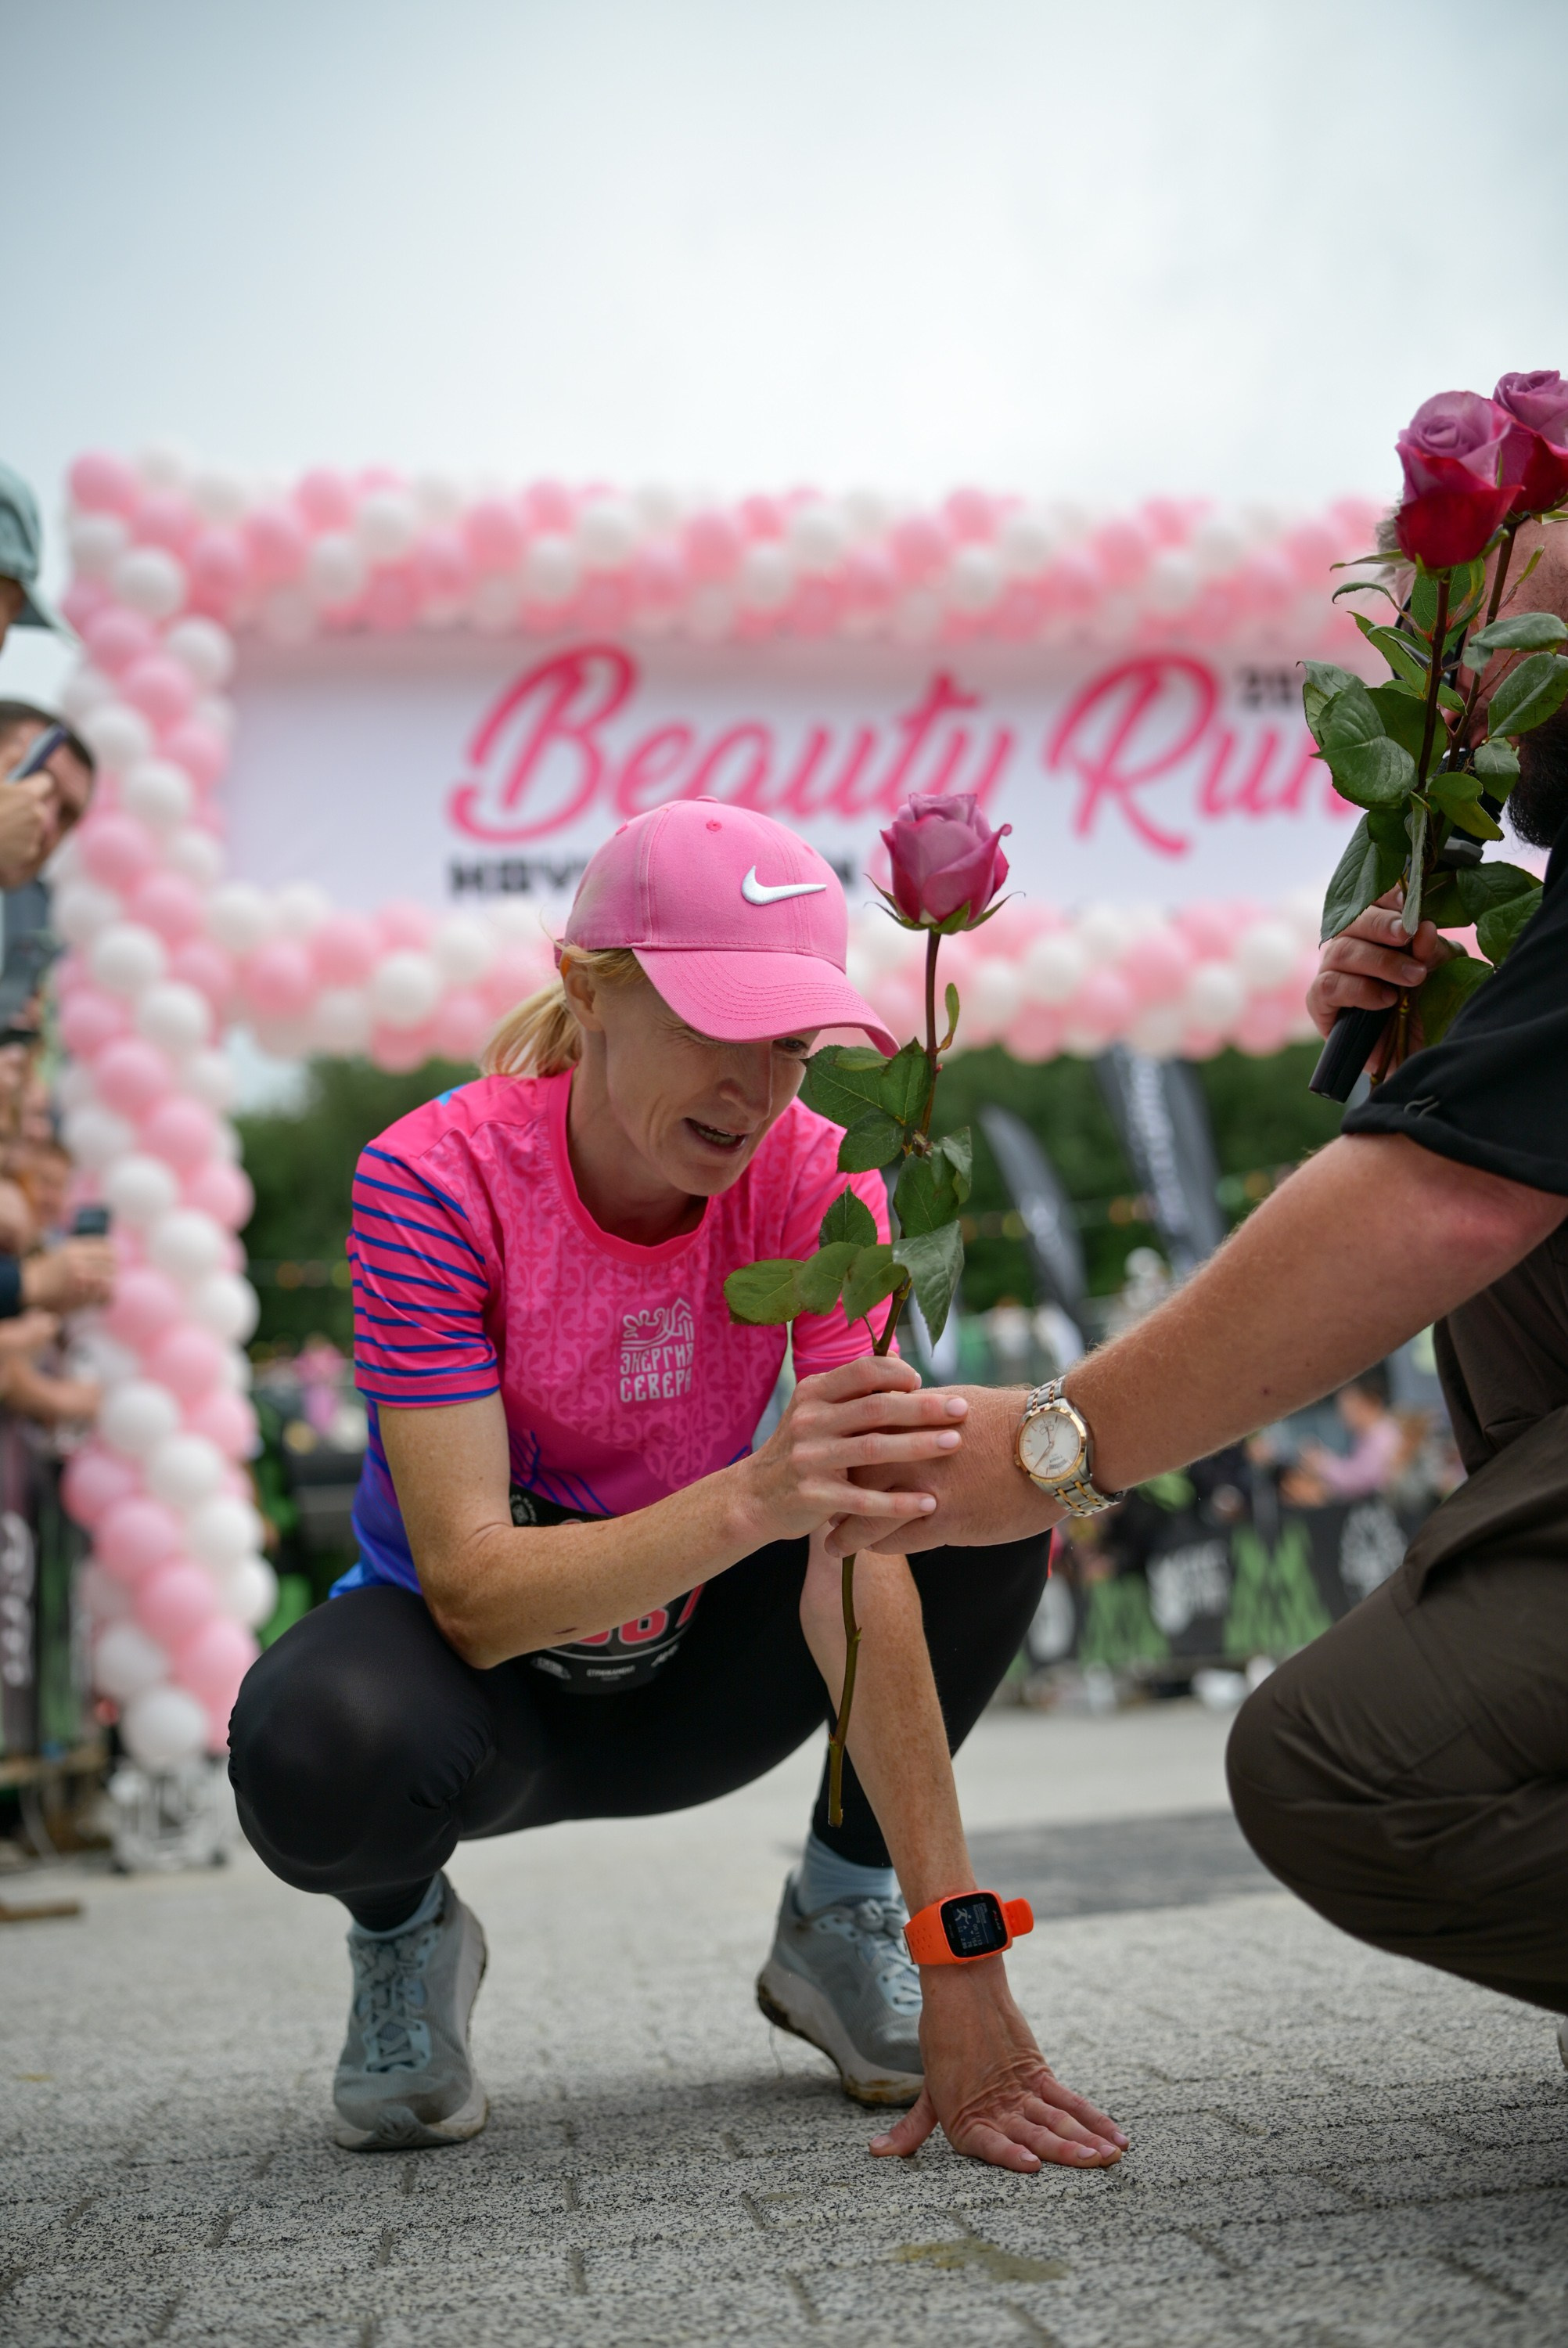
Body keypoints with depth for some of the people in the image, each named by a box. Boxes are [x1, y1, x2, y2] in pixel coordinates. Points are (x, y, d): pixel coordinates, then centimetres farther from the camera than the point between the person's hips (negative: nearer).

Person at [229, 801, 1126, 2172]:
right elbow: (473, 1593, -32)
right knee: (318, 1748, -38)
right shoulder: (437, 1180, -26)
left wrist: (962, 1963, -34)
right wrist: (753, 1498, -51)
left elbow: (858, 1563, -27)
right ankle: (406, 1933, 1)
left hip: (688, 1678, 3)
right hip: (479, 1666, -2)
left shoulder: (815, 1177, -19)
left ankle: (840, 1917, 1)